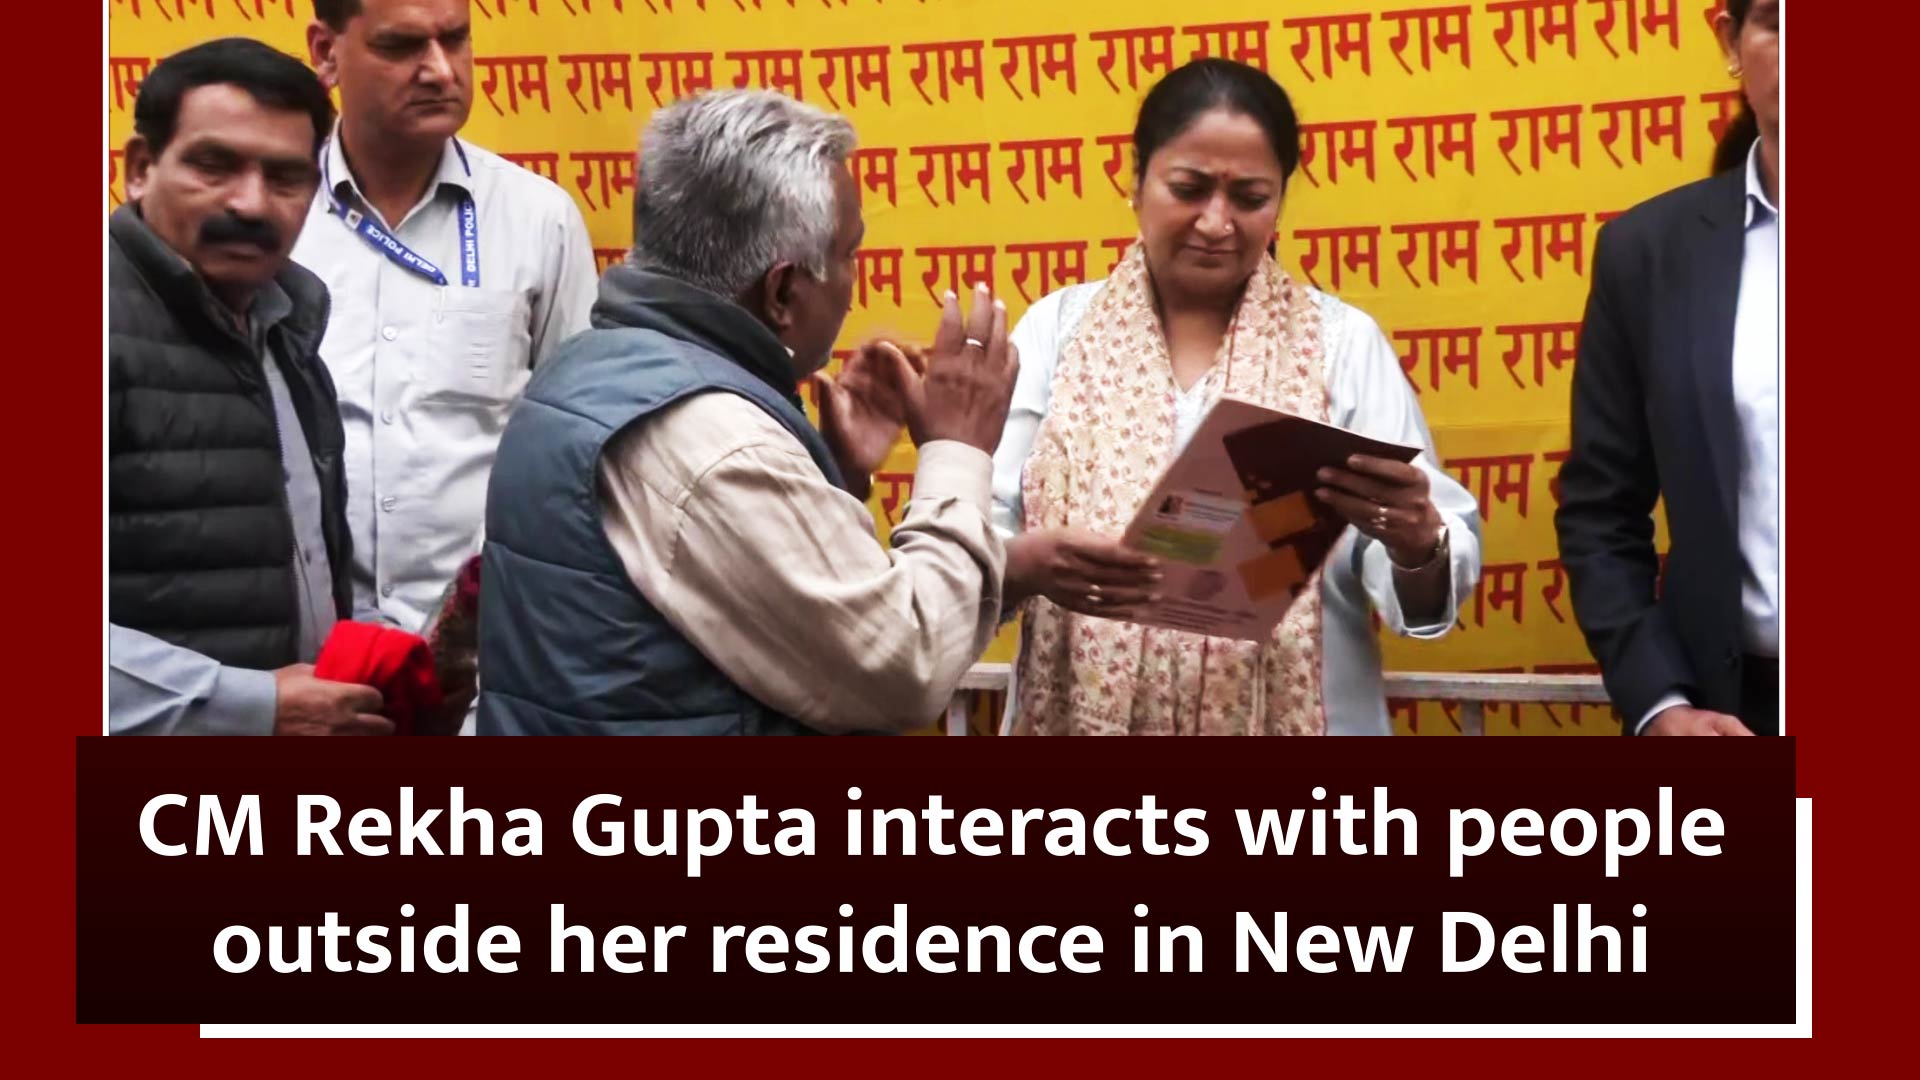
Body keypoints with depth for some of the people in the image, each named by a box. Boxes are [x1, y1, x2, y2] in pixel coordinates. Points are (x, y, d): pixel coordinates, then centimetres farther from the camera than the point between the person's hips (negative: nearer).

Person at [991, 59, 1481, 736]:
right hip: (1085, 717, 0)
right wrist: (1028, 564, -27)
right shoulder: (1055, 330, 2)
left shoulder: (1343, 343, 1)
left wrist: (1415, 542, -26)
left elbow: (1422, 595, -5)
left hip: (1293, 720, 0)